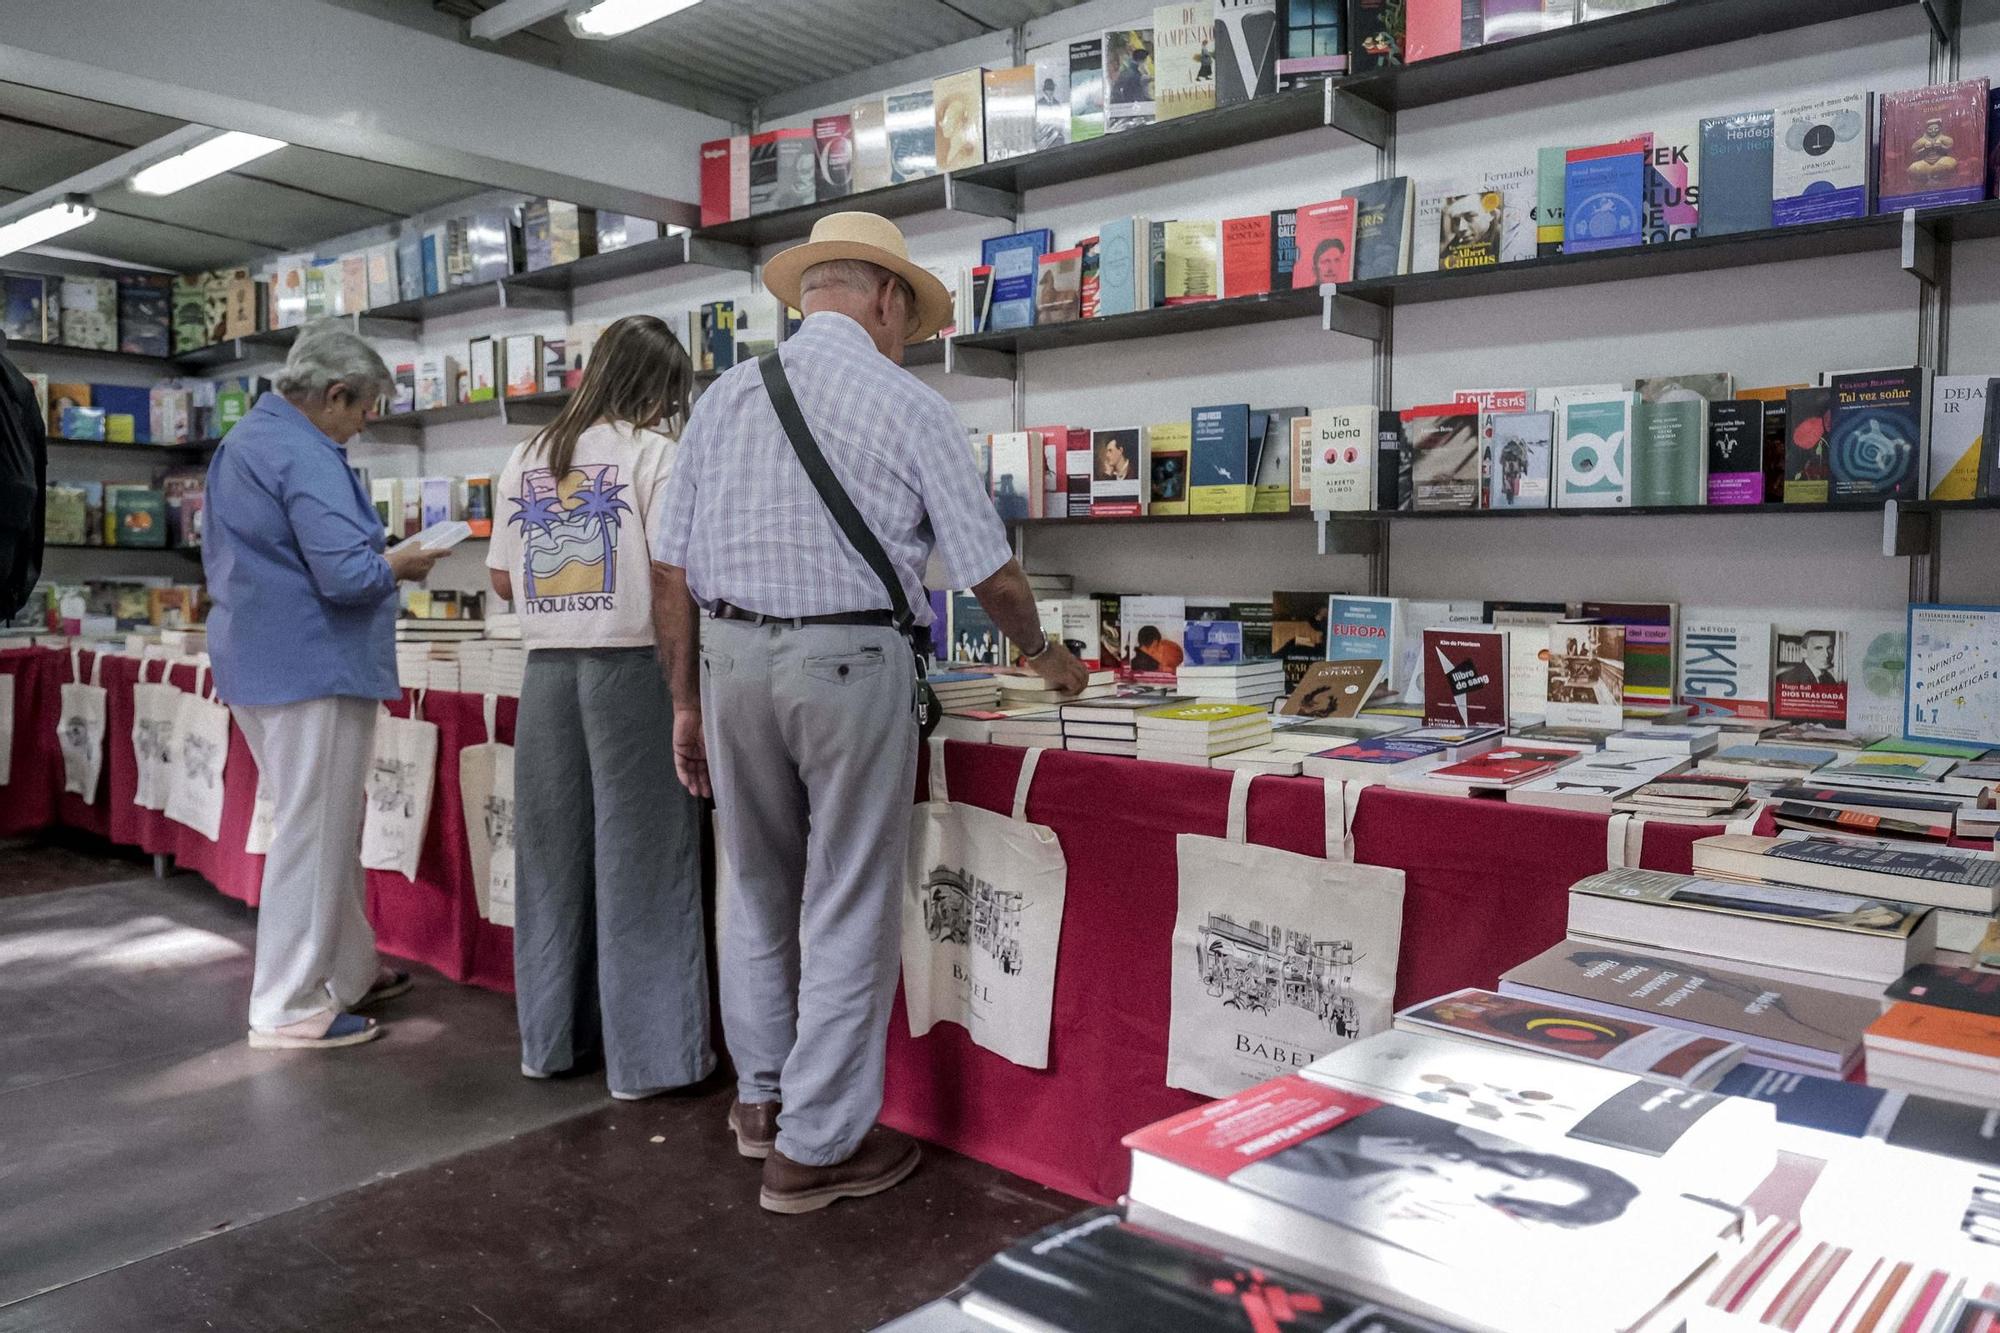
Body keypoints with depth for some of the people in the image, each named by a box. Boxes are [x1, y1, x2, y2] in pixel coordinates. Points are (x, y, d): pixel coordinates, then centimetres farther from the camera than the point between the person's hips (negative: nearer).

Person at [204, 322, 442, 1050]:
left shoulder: (242, 441, 15)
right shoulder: (307, 458, -18)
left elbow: (220, 554, 24)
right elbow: (346, 575, -26)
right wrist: (399, 564, -5)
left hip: (258, 659, 11)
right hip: (312, 669, -11)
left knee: (330, 827, 19)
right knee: (312, 836, -2)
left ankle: (349, 970, 30)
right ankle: (289, 1009, 6)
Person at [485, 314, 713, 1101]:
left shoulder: (526, 460, 12)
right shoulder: (653, 452, -6)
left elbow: (501, 578, 14)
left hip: (547, 667, 6)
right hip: (629, 664, -5)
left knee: (553, 849, 13)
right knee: (638, 855, 1)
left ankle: (549, 1037, 25)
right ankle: (646, 1054, 8)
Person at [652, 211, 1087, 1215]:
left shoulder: (725, 397, 7)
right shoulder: (907, 406, -5)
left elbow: (671, 572, 6)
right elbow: (990, 575, -3)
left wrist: (687, 701, 14)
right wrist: (1042, 653, 15)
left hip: (731, 656, 5)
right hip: (848, 663, -5)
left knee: (757, 890, 21)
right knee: (846, 908, 7)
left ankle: (761, 1095, 37)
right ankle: (817, 1148, 18)